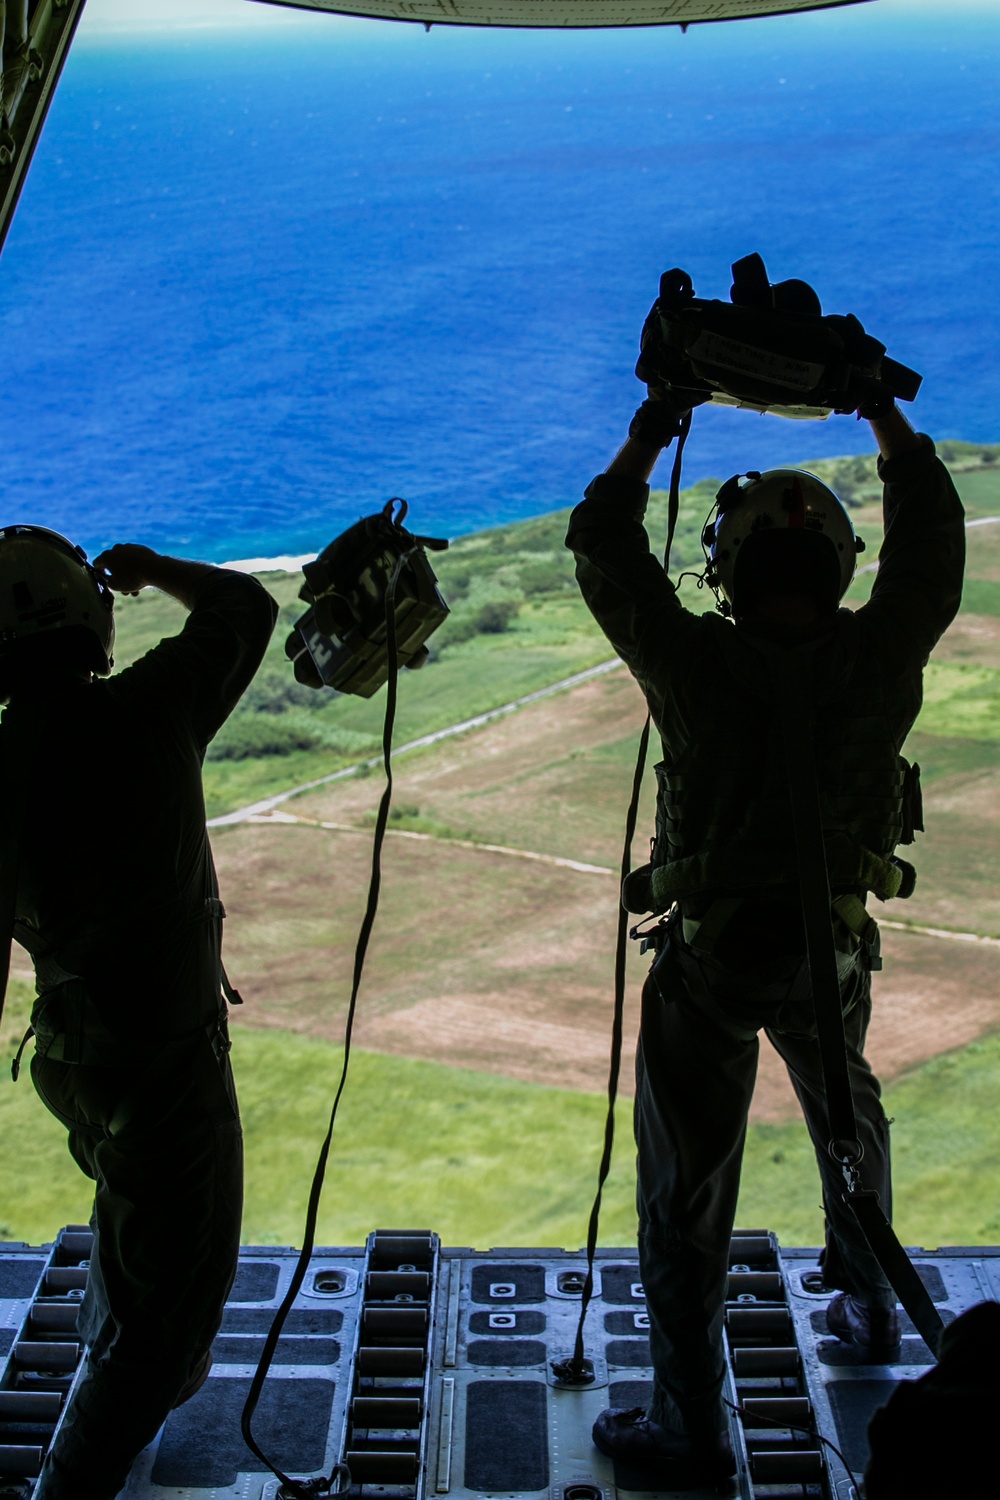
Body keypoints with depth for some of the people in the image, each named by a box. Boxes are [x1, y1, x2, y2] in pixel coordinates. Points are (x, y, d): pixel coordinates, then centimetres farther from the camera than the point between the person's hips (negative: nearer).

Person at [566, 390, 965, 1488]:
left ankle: (689, 1429, 16)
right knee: (850, 1122, 31)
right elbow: (933, 531, 3)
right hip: (831, 954, 4)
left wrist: (652, 430, 1)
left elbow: (600, 546, -9)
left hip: (709, 960, -3)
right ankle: (869, 1306, 53)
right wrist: (884, 413, 13)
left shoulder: (700, 668, -22)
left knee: (687, 1190, 8)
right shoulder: (879, 663, -14)